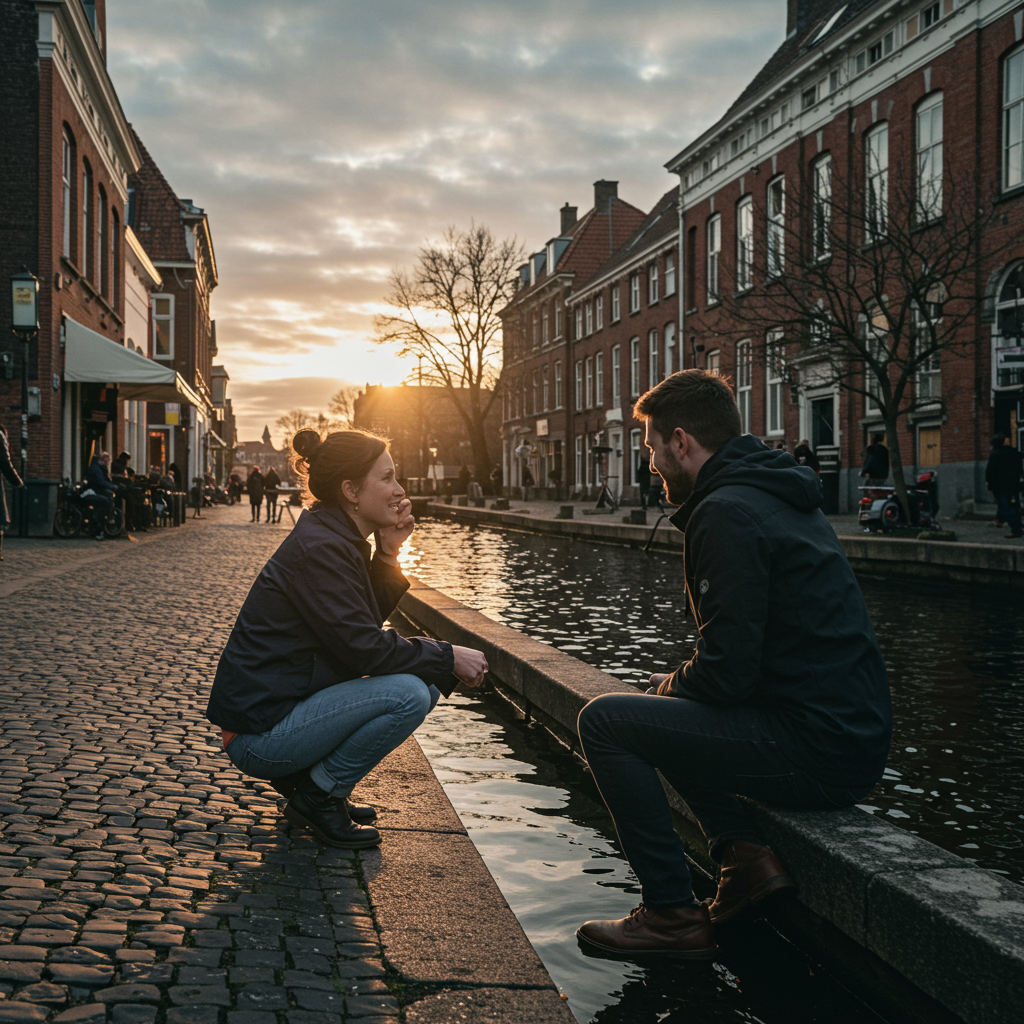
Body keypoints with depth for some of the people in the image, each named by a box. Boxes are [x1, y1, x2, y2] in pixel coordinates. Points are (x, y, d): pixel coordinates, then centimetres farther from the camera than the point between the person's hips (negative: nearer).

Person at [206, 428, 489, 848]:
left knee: (426, 682, 8)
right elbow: (363, 649, -22)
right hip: (259, 733, -10)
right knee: (409, 694, -22)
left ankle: (306, 775, 12)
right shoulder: (318, 548, -20)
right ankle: (319, 795, -5)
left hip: (292, 701, 10)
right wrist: (448, 657, -12)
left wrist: (388, 553, 1)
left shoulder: (334, 538, 11)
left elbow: (365, 622, 13)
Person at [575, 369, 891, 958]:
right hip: (856, 736, 10)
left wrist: (673, 684, 2)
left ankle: (675, 916, -1)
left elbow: (728, 672, -19)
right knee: (666, 707, 25)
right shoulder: (782, 499, 16)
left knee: (605, 721, -5)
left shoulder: (727, 512, -15)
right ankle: (748, 856, 12)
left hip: (817, 753, -10)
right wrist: (676, 683, 15)